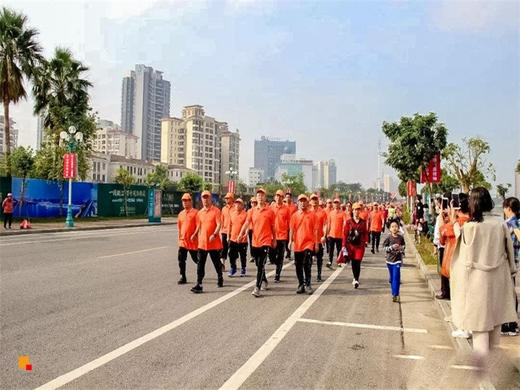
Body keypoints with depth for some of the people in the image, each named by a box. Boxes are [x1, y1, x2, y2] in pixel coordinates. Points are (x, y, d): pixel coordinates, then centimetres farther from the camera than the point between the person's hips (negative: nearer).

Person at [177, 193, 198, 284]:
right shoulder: (181, 214, 11)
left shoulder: (195, 212, -8)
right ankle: (183, 277, 7)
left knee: (196, 259, 7)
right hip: (183, 241, 5)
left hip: (193, 241, -5)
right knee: (181, 259, -1)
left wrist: (194, 235, -17)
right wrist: (179, 238, 16)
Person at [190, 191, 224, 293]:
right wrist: (195, 234, 7)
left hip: (214, 243, -4)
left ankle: (220, 278, 34)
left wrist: (214, 235, -27)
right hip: (202, 243, 4)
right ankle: (199, 285, -1)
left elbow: (219, 225, -13)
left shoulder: (216, 211, -6)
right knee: (200, 264, -2)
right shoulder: (200, 212, 10)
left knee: (217, 262, 12)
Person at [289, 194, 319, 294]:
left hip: (309, 243, -2)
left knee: (307, 265, -8)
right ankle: (301, 285, 19)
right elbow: (292, 229, 7)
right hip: (298, 244, 2)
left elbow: (315, 230, 3)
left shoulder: (312, 214, 2)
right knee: (298, 266, 8)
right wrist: (290, 240, -5)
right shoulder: (295, 215, 6)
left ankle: (307, 284, 5)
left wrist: (316, 243, 0)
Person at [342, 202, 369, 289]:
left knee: (358, 263, -9)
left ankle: (356, 280, -8)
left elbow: (365, 233, 10)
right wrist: (344, 245, -3)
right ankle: (355, 278, 27)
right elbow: (345, 234, 2)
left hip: (360, 245, -1)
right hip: (350, 245, 1)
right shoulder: (348, 222, 2)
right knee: (353, 263, 9)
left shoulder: (363, 222, 5)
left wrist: (366, 241, -4)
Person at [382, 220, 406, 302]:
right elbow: (384, 247, -5)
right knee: (392, 277, 13)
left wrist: (402, 248, -7)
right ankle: (394, 292, 32)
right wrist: (392, 247, -19)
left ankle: (395, 294, -9)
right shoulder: (388, 238, -6)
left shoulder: (400, 237, -3)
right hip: (390, 259, 1)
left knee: (396, 277, -10)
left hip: (397, 260, -1)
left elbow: (404, 245, 14)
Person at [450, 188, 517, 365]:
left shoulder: (469, 226, -15)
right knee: (495, 318, 20)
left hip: (477, 279, -4)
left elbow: (465, 256, -8)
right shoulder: (501, 223, -6)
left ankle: (480, 367, 5)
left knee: (480, 324, 4)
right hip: (498, 278, 4)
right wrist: (511, 269, 17)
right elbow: (509, 250, 4)